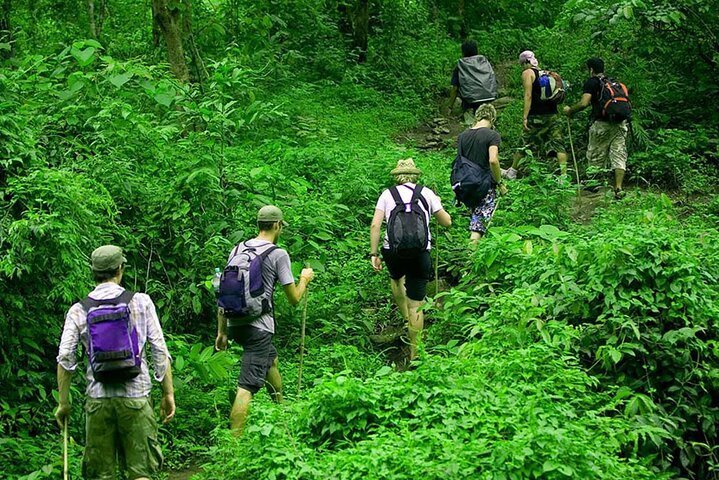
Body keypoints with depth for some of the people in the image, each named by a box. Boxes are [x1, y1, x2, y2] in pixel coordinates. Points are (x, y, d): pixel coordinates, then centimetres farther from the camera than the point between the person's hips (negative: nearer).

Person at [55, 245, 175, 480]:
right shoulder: (141, 302, 1)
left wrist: (63, 403, 8)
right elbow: (160, 351, 0)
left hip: (98, 399, 1)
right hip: (136, 396, -1)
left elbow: (65, 359, 0)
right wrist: (168, 393, 7)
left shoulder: (78, 310, 4)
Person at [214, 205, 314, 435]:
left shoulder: (237, 250, 9)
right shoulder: (278, 254, -7)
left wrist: (222, 332, 18)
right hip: (258, 328, -7)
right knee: (247, 386, -9)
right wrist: (304, 279, 17)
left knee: (271, 359, 31)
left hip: (235, 324, 7)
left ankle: (281, 408, 51)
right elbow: (294, 298, -4)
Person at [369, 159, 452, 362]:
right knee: (416, 305, 5)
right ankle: (414, 353, 7)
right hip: (420, 252, -1)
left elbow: (375, 225, -1)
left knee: (396, 279, 36)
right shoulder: (426, 193, 9)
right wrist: (437, 205, 32)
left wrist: (373, 254, 2)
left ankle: (406, 318, 27)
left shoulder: (387, 194, 10)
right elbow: (447, 222, 14)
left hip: (393, 250, 1)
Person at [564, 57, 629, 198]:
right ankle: (618, 188, -4)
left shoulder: (591, 82, -1)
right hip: (620, 123, 5)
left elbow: (584, 103, -13)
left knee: (596, 158, 7)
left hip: (602, 124, -5)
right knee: (618, 156, 3)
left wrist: (570, 110, 1)